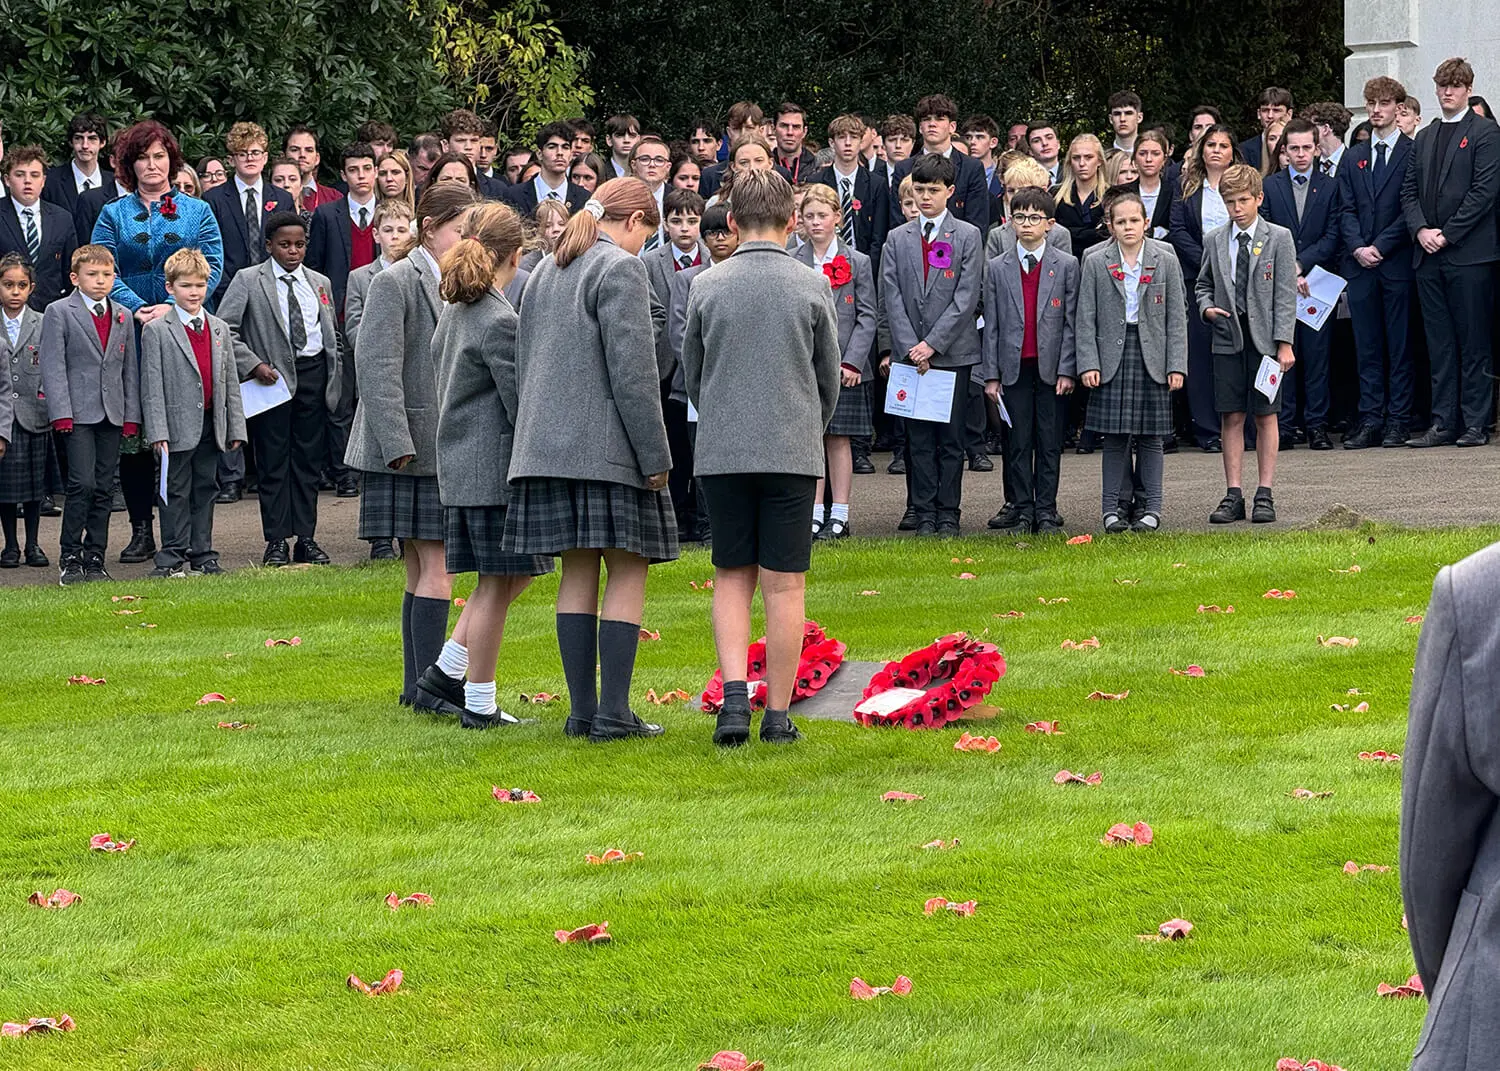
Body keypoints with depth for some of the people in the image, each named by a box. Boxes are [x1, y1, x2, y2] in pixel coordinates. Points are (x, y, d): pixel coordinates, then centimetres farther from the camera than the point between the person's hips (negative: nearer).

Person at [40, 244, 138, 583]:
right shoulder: (58, 313, 0)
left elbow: (130, 368, 16)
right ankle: (69, 558, -4)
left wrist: (132, 414, 9)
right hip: (78, 413, -5)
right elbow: (53, 365, -5)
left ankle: (95, 558, 10)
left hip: (112, 415, 5)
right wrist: (61, 412, -13)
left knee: (103, 489, 5)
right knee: (82, 484, -13)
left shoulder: (123, 317, 14)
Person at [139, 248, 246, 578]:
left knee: (206, 489, 10)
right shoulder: (156, 331, -3)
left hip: (211, 425, 5)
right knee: (177, 492, -1)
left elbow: (231, 383, 14)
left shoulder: (220, 330, 12)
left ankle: (203, 556, 15)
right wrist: (158, 432, -14)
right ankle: (173, 558, 3)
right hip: (178, 424, -5)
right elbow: (152, 386, -7)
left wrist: (236, 427, 9)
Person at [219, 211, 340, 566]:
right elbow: (224, 330, -5)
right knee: (273, 461, -1)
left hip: (313, 374, 4)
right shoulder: (248, 281, -1)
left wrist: (334, 381, 10)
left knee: (308, 459, 6)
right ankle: (276, 541, 3)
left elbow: (332, 334, 20)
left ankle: (306, 538, 10)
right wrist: (253, 364, -14)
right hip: (272, 376, -4)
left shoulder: (320, 283, 13)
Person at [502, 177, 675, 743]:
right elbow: (632, 371, -15)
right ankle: (613, 713, -8)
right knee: (627, 571, -4)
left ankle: (582, 710, 7)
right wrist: (655, 455, -11)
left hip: (549, 443, 8)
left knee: (578, 572, 9)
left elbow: (525, 366, 20)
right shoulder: (620, 269, -9)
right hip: (608, 447, -8)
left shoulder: (544, 273, 17)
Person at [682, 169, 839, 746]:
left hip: (720, 452, 1)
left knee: (732, 577, 11)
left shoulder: (705, 286, 0)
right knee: (784, 585, 3)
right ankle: (778, 714, 5)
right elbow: (829, 378, 7)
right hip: (793, 450, -1)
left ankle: (734, 694, -6)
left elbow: (692, 375, 10)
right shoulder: (813, 286, -3)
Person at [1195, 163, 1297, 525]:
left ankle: (1264, 494, 6)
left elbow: (1285, 295, -3)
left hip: (1265, 341, -2)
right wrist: (1206, 307, -4)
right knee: (1231, 417, 2)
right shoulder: (1214, 241, 8)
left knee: (1266, 416, 1)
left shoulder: (1279, 238, 0)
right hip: (1228, 340, 2)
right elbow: (1203, 285, 20)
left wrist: (1284, 343, -9)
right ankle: (1233, 495, 6)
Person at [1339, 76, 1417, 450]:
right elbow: (1346, 209, 11)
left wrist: (1380, 247, -11)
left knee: (1399, 345, -1)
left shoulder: (1414, 153, 1)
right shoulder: (1354, 158, 16)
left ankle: (1398, 421, 1)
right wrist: (1358, 248, -6)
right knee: (1366, 346, 4)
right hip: (1360, 263, 4)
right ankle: (1370, 419, 6)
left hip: (1397, 262, -4)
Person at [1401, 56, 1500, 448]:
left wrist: (1447, 234, -13)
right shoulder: (1424, 137, 18)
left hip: (1469, 253, -6)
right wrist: (1420, 230, -3)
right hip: (1428, 254, 6)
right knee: (1439, 344, 7)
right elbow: (1409, 190, 15)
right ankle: (1443, 422, 9)